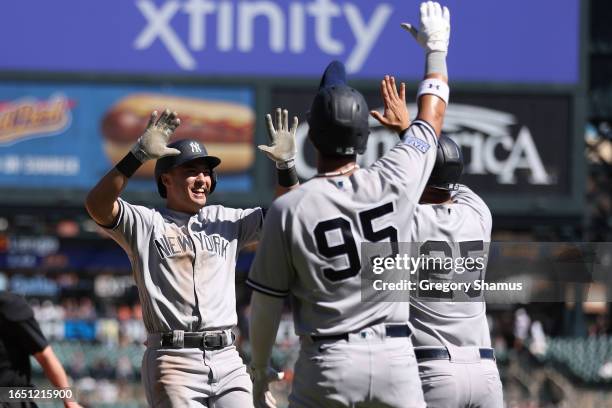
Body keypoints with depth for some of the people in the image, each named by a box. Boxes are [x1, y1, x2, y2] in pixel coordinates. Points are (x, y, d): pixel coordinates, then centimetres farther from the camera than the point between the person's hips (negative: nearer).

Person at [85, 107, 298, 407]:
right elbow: (97, 205, -13)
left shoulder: (225, 221, 20)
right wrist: (138, 156, -24)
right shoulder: (145, 223, 5)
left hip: (226, 360, 5)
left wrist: (286, 165, 1)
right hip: (173, 360, -5)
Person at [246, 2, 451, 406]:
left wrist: (259, 370, 16)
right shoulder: (394, 182, -2)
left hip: (327, 364, -2)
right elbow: (432, 116, 17)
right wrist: (436, 49, 33)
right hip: (396, 358, 2)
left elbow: (266, 301, 0)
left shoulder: (288, 209, -7)